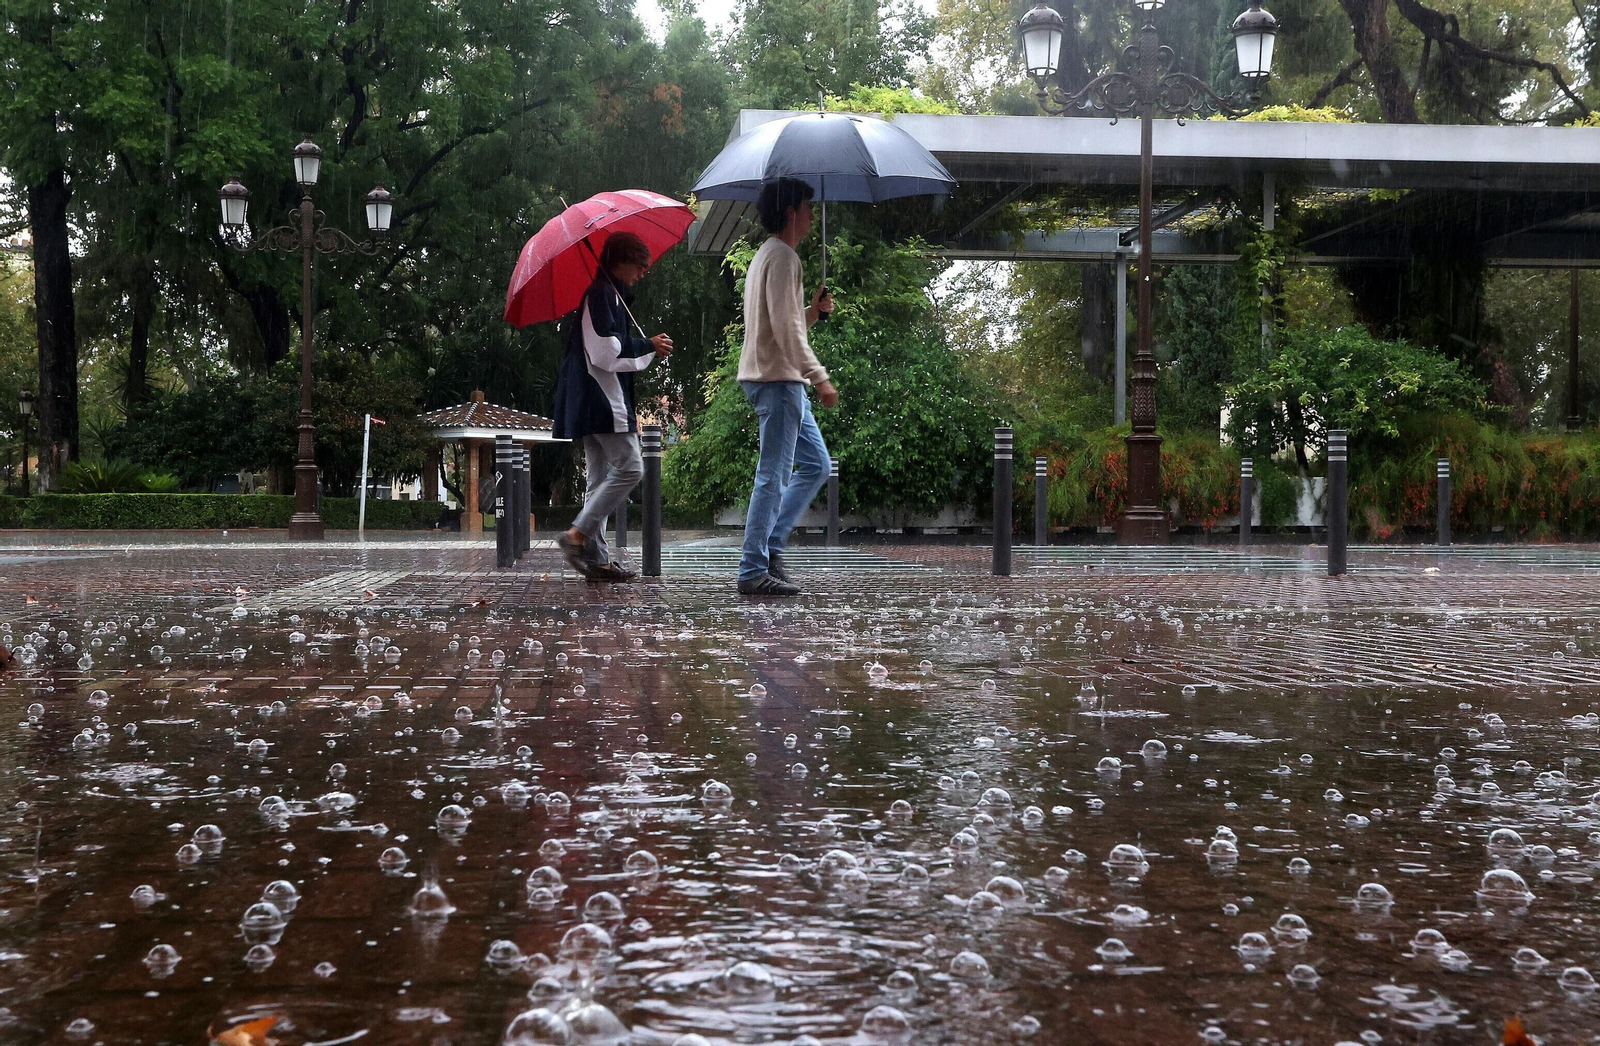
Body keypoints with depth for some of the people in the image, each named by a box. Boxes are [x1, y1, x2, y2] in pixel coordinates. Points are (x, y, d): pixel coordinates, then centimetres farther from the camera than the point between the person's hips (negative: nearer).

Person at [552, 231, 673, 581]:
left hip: (597, 403, 11)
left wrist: (649, 350, 12)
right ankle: (577, 536, -16)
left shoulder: (611, 295, 22)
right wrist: (648, 347, -9)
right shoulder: (601, 293, -10)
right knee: (630, 468, -14)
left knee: (601, 479, 8)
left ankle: (597, 558, 8)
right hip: (601, 398, -11)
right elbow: (604, 352, -18)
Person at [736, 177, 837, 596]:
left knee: (816, 464, 15)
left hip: (781, 378, 11)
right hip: (776, 378, -11)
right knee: (773, 475, -9)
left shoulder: (767, 255, 21)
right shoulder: (782, 257, -12)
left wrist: (813, 311, 11)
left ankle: (770, 546, 14)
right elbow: (785, 328, -20)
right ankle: (754, 570, -7)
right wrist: (819, 377, -20)